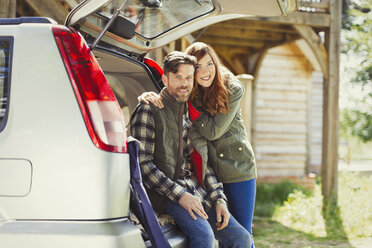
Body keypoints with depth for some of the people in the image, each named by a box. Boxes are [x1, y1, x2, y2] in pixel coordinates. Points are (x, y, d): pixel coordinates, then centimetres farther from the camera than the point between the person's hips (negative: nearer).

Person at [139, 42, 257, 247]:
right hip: (209, 172, 3)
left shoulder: (232, 89, -11)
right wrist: (148, 96, -23)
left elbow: (214, 130, -19)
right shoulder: (187, 92, 0)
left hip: (238, 169, -3)